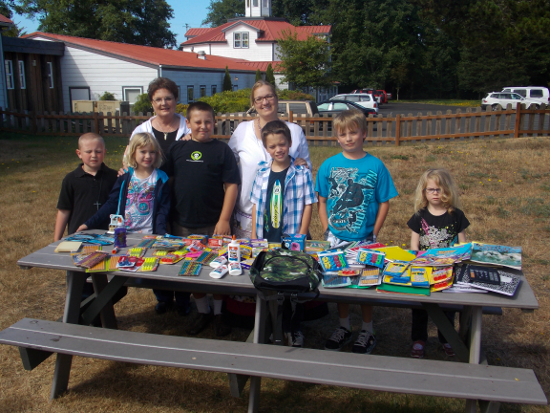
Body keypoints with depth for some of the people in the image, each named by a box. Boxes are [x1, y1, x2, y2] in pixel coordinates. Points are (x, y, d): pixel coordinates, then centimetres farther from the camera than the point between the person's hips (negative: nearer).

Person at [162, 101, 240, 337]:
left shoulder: (221, 150, -3)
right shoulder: (178, 148, 5)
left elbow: (231, 185, -6)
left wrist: (224, 220, -12)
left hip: (213, 224, -3)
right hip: (183, 224, 3)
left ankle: (219, 313, 25)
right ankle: (202, 312, 31)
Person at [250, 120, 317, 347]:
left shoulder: (302, 173, -7)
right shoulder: (262, 173, 3)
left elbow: (307, 206, -7)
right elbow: (256, 206, 6)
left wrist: (301, 237, -11)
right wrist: (254, 237, 4)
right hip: (267, 239, 3)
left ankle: (294, 327, 25)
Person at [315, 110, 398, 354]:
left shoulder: (375, 165, -6)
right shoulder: (329, 165, -1)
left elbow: (384, 202, -2)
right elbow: (322, 201, 4)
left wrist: (374, 234, -6)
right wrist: (327, 231, -3)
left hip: (364, 239, -2)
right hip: (337, 237, 2)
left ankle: (367, 330, 26)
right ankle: (344, 327, 32)